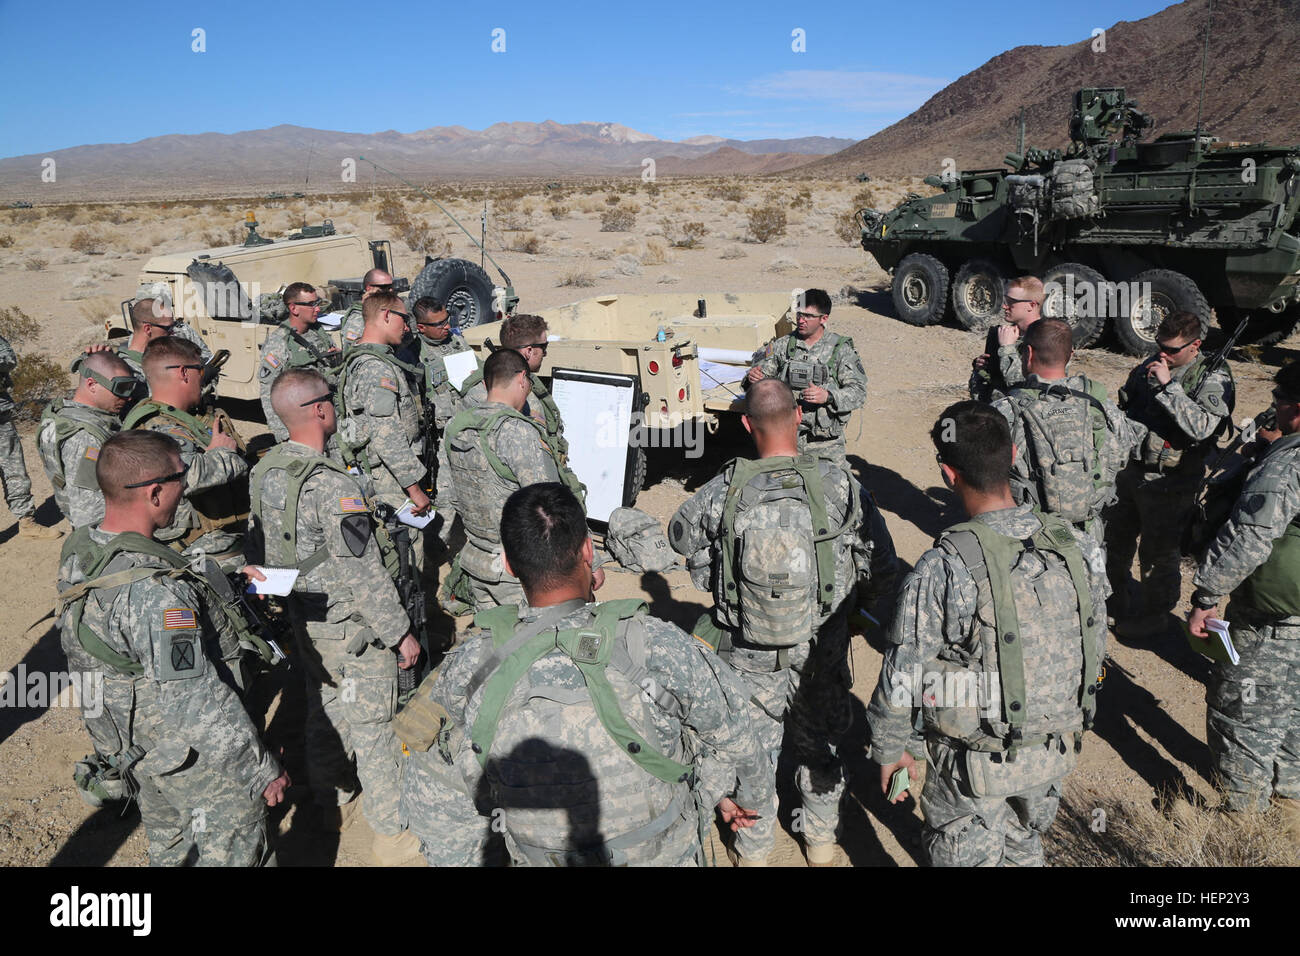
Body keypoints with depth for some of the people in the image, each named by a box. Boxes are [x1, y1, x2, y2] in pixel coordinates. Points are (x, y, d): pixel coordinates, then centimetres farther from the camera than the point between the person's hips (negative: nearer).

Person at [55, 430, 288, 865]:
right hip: (197, 759, -8)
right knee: (234, 852, 14)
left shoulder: (78, 553, -8)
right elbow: (198, 708, -32)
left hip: (133, 747, 8)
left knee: (169, 848, 30)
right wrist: (261, 770, -22)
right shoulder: (154, 592, -36)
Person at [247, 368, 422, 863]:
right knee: (372, 727, 6)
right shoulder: (332, 485, -28)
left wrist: (277, 595, 23)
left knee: (324, 708, 25)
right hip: (352, 627, -8)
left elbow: (257, 546, 9)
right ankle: (393, 832, 20)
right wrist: (401, 632, -18)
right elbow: (362, 572, -27)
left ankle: (330, 801, 45)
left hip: (304, 619, 8)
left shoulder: (264, 471, -2)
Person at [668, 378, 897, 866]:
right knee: (820, 745, 25)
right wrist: (850, 599, 10)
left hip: (751, 657, -1)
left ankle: (753, 851, 42)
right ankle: (821, 841, 47)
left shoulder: (725, 490, -18)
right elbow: (882, 570, -9)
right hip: (822, 650, 1)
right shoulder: (840, 482, -18)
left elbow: (680, 535, 3)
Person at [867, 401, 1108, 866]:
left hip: (976, 763, -4)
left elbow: (902, 678, -21)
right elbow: (1095, 650, 2)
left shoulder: (942, 569, -29)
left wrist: (890, 749, -3)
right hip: (1056, 755, 5)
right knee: (1024, 849, 30)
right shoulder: (1078, 548, -12)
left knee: (965, 857, 21)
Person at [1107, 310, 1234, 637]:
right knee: (1114, 540, 19)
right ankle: (1112, 600, 40)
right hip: (1129, 470, 7)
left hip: (1167, 484, -7)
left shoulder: (1214, 378, -14)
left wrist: (1168, 385, -32)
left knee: (1158, 554, 7)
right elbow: (1125, 406, 20)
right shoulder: (1151, 365, 5)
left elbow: (1201, 426, -31)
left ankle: (1154, 614, 28)